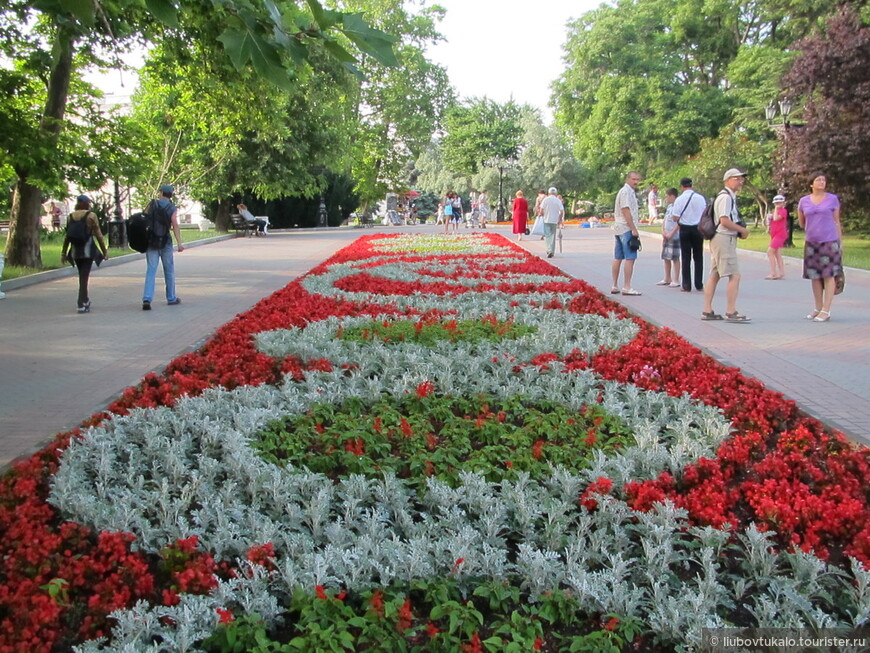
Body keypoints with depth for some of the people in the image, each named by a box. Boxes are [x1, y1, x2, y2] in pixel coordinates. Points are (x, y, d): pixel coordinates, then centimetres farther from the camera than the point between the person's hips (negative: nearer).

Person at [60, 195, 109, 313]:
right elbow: (98, 235, -6)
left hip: (75, 250, 4)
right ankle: (81, 304, -8)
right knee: (84, 276, -4)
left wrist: (63, 253, 13)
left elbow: (67, 236, 7)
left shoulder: (71, 216, 6)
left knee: (82, 276, 18)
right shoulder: (91, 215, -6)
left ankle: (85, 300, 30)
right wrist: (105, 251, 0)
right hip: (88, 250, -4)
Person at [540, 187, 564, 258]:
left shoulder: (546, 199, -3)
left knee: (547, 235, -1)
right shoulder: (558, 201, 2)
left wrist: (543, 215, 13)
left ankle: (549, 250, -19)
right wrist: (560, 220, 8)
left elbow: (541, 210, -7)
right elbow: (561, 212, -3)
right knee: (553, 235, 11)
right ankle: (552, 251, 14)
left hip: (547, 220, -2)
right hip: (555, 220, 2)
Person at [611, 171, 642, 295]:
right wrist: (633, 229, -20)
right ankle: (627, 287, -13)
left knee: (618, 258, 11)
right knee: (630, 258, -11)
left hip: (619, 228, 11)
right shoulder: (626, 191, -11)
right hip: (627, 229, -11)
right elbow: (626, 211, -19)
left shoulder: (627, 191, 21)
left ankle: (614, 286, 14)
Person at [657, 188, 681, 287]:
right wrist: (663, 231, 4)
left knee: (675, 258, -4)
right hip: (666, 237, 8)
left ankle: (676, 281, 1)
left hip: (674, 237, -8)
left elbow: (679, 223, -17)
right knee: (666, 258, 12)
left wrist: (671, 233, -17)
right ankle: (667, 279, 22)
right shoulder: (668, 207, 14)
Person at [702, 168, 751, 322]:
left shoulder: (730, 197, 20)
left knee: (714, 275, 10)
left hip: (719, 239, 11)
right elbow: (724, 221, -21)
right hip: (724, 239, -11)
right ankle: (731, 312, -10)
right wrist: (743, 230, -11)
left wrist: (740, 231, 10)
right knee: (734, 276, -11)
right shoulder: (726, 197, -13)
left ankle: (707, 311, 13)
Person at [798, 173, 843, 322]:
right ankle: (818, 308, 16)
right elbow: (801, 223, 19)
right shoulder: (804, 201, 7)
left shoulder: (832, 199, 3)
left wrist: (840, 242, 5)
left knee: (828, 275, -5)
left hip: (829, 242, -3)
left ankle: (826, 311, -5)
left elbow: (836, 221, 6)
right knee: (814, 276, 5)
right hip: (811, 243, 3)